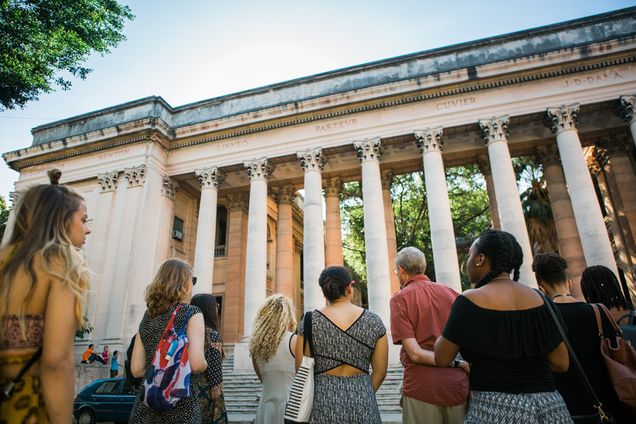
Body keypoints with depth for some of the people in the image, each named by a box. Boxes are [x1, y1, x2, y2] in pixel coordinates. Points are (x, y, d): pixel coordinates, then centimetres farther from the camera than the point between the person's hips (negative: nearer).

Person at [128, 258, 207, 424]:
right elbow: (196, 364, -19)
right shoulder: (191, 313, -9)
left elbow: (137, 370, 8)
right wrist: (205, 365, 2)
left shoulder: (147, 317, 8)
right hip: (180, 403, -5)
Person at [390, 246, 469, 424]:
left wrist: (456, 363, -9)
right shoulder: (451, 293, 5)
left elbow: (415, 353, -14)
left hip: (422, 388, -4)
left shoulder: (400, 299, -7)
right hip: (459, 386, 4)